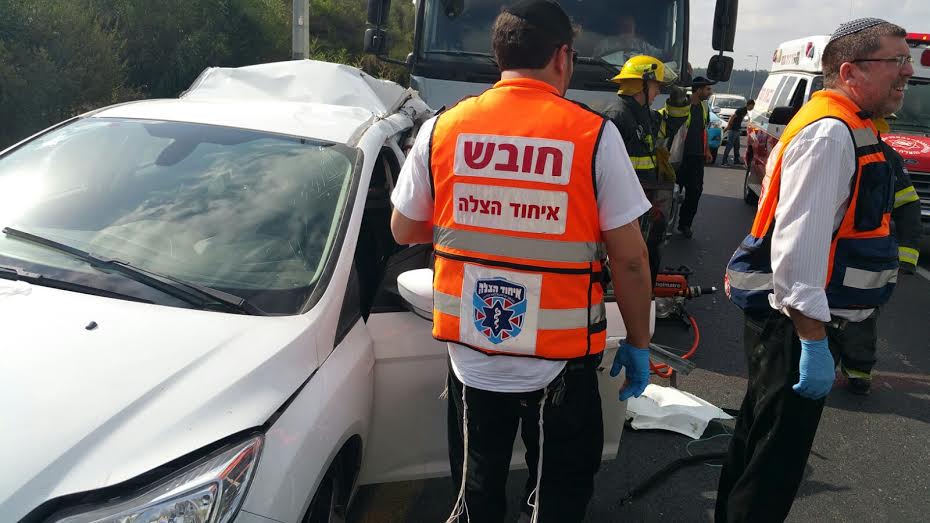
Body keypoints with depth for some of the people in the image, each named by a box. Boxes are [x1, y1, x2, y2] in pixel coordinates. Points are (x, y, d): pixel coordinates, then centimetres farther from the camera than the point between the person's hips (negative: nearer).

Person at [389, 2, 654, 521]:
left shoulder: (442, 129, -3)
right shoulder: (594, 134, -10)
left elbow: (404, 230, 8)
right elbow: (629, 258, -8)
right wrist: (638, 343, 4)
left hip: (470, 352, 3)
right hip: (560, 357, -2)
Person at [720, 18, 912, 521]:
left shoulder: (845, 129, 14)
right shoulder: (831, 135, -19)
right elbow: (798, 246, -27)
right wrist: (814, 343, -27)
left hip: (789, 320, 11)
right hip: (796, 326, -11)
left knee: (759, 436, 23)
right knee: (776, 462, 0)